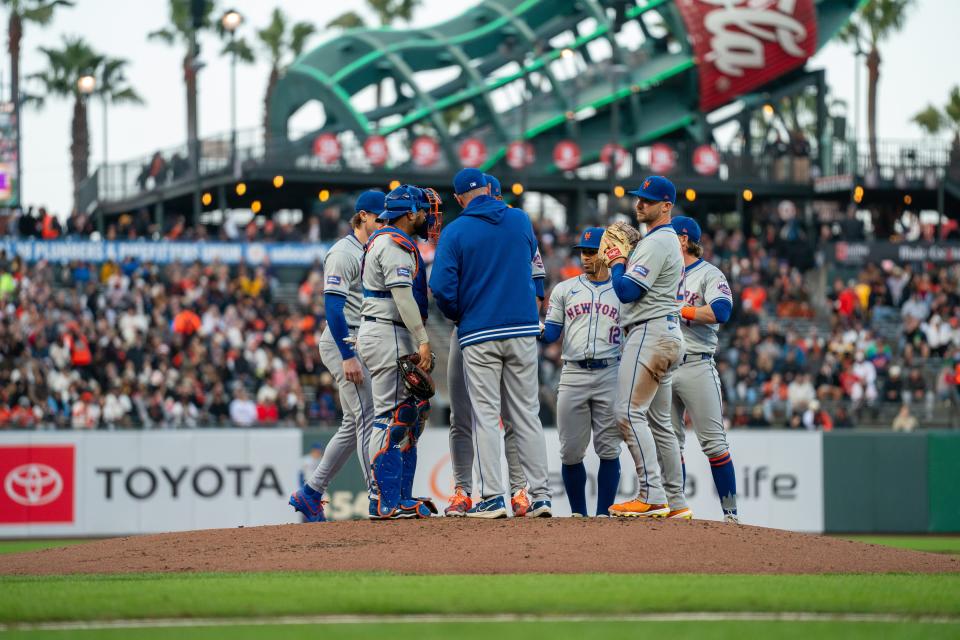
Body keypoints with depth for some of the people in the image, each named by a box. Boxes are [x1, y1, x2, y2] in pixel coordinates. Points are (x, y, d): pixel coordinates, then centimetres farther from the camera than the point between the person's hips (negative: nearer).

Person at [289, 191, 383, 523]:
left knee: (355, 424, 11)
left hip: (366, 345, 10)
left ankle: (309, 494, 18)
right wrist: (348, 356, -23)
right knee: (368, 418, -13)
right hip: (344, 343, -9)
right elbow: (333, 305, -17)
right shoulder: (343, 253, -10)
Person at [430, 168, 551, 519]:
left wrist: (457, 316, 8)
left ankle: (492, 498, -6)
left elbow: (442, 287, -11)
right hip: (523, 331, 3)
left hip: (479, 335, -3)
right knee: (527, 414, 7)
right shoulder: (520, 220, 5)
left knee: (486, 417, 0)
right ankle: (540, 495, 4)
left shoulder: (455, 232, -6)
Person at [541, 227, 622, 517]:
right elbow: (550, 334, 9)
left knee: (608, 449, -3)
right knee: (570, 452, 0)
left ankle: (604, 514, 2)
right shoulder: (564, 290, 14)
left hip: (610, 376, -1)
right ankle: (578, 514, 11)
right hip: (573, 376, 1)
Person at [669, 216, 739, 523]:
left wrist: (678, 309, -12)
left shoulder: (709, 275, -2)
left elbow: (720, 312, -19)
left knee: (713, 442, -8)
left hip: (696, 367, -7)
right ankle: (676, 508, 12)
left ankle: (731, 513, -7)